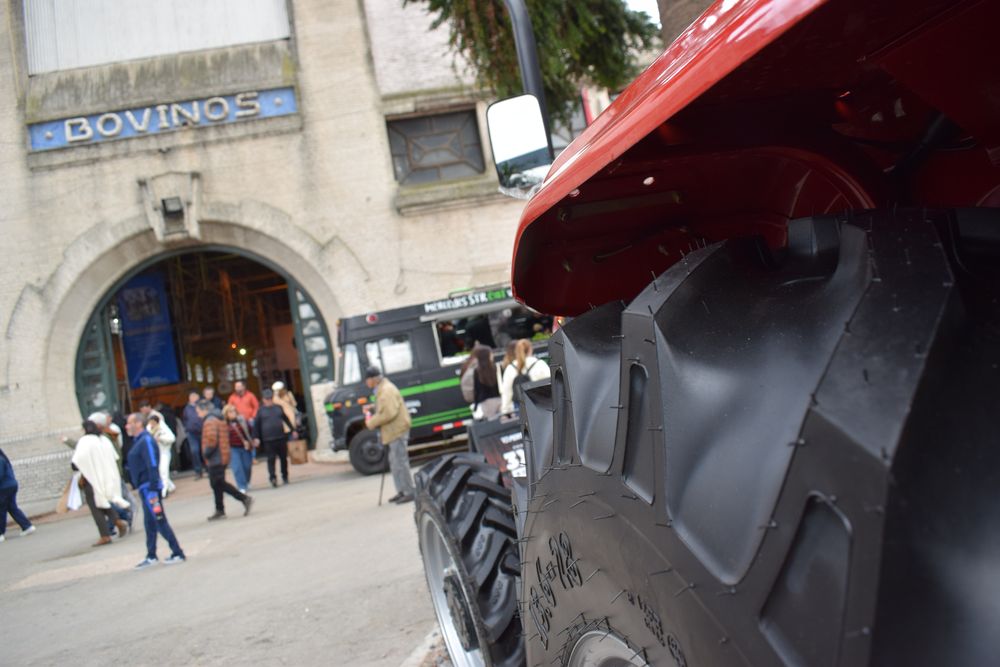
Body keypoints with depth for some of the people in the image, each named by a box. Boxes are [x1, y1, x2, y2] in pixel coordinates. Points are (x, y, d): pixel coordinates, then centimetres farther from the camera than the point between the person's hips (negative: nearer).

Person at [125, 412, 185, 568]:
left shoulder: (146, 440, -16)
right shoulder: (138, 441, 14)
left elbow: (153, 467, -22)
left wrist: (153, 491, -25)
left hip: (149, 488, -10)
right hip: (144, 489, 10)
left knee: (160, 522, -6)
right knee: (150, 524, 15)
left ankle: (178, 554, -2)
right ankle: (151, 557, 23)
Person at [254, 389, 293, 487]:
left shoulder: (278, 408, 11)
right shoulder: (261, 410, 4)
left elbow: (286, 419, 19)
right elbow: (256, 425, 3)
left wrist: (292, 430, 19)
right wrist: (256, 438, -5)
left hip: (281, 437, 3)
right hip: (268, 439, -3)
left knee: (283, 458, 9)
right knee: (271, 459, -10)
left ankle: (285, 477, 21)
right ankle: (272, 477, -15)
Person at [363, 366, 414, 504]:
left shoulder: (387, 390, -17)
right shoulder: (381, 389, 16)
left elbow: (389, 413, -26)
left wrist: (372, 422, -18)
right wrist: (372, 418, 12)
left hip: (397, 430, -11)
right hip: (393, 431, 11)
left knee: (400, 461, -9)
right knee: (395, 462, 15)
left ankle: (409, 492, -5)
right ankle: (402, 491, 22)